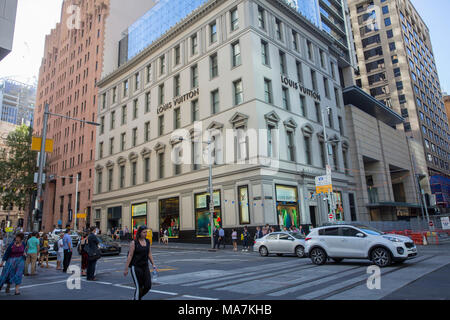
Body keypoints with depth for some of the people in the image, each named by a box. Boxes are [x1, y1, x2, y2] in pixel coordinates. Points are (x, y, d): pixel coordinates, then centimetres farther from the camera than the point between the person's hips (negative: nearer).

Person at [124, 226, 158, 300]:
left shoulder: (147, 241, 6)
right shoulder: (134, 243, -9)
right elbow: (130, 256, -9)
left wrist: (153, 264, 8)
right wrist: (126, 269, -9)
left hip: (145, 267, 5)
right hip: (136, 267, -5)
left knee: (148, 286, 3)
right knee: (139, 287, -3)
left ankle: (139, 297, 30)